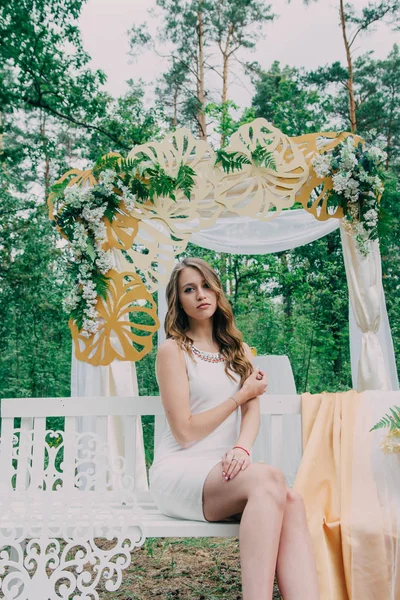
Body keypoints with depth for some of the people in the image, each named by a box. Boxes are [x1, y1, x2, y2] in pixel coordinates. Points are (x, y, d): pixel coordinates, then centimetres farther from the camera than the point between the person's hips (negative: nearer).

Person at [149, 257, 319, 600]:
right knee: (268, 478, -35)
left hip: (225, 469, 5)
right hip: (179, 472, -4)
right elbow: (185, 432, -8)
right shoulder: (173, 350, -1)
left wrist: (242, 447, -20)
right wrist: (243, 393, -2)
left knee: (291, 503, -29)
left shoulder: (239, 350, 17)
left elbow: (253, 412, 3)